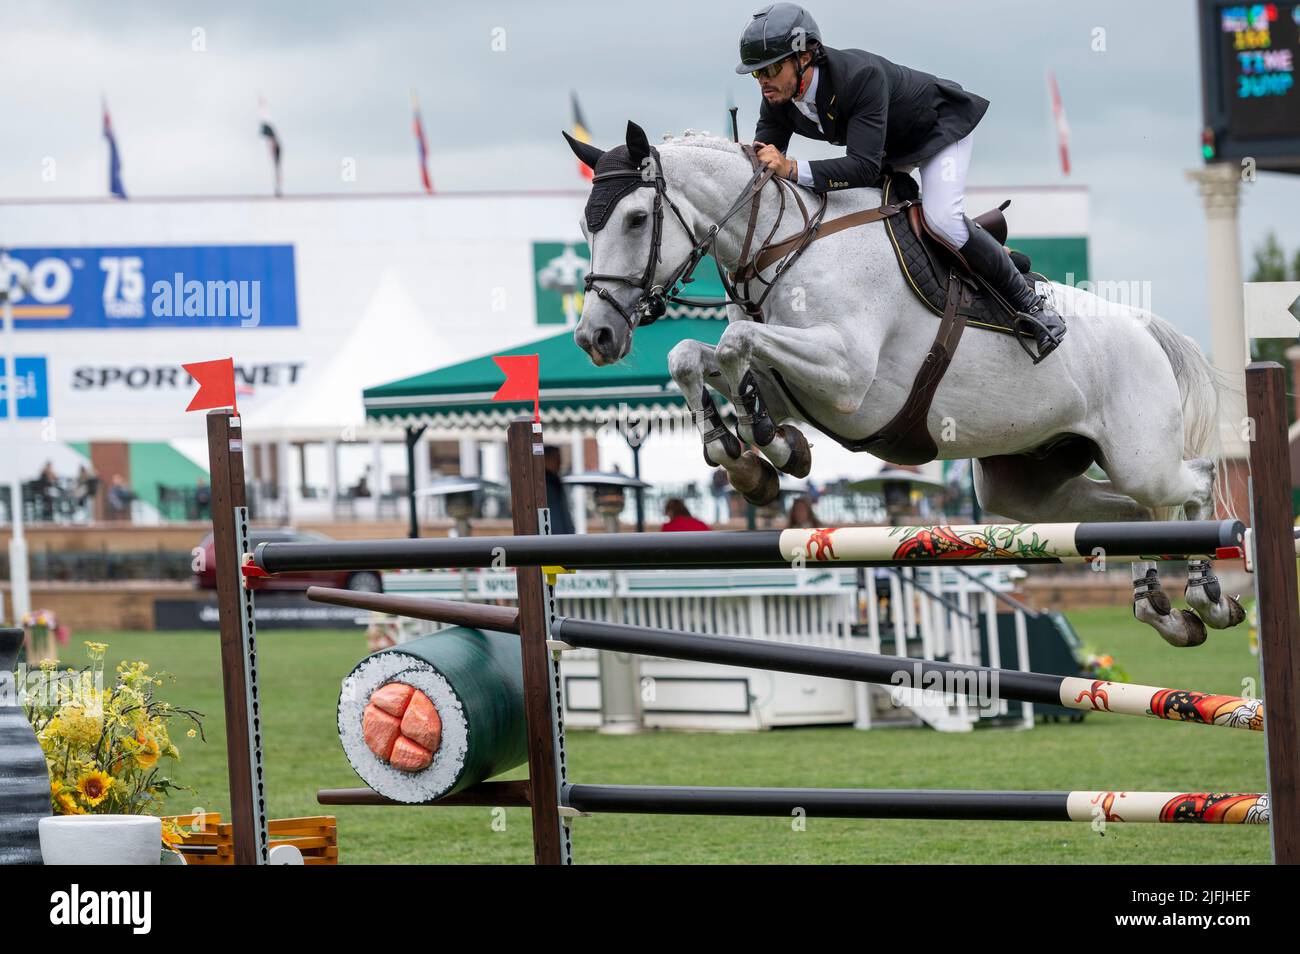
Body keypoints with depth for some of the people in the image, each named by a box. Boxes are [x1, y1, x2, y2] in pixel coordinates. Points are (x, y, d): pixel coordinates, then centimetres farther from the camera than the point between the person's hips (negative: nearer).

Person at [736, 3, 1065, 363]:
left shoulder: (861, 76, -43)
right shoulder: (777, 102, -21)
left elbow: (864, 167, -49)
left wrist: (792, 169, -58)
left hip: (939, 126, -8)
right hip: (888, 147, 8)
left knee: (941, 218, -28)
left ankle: (1028, 302, -13)